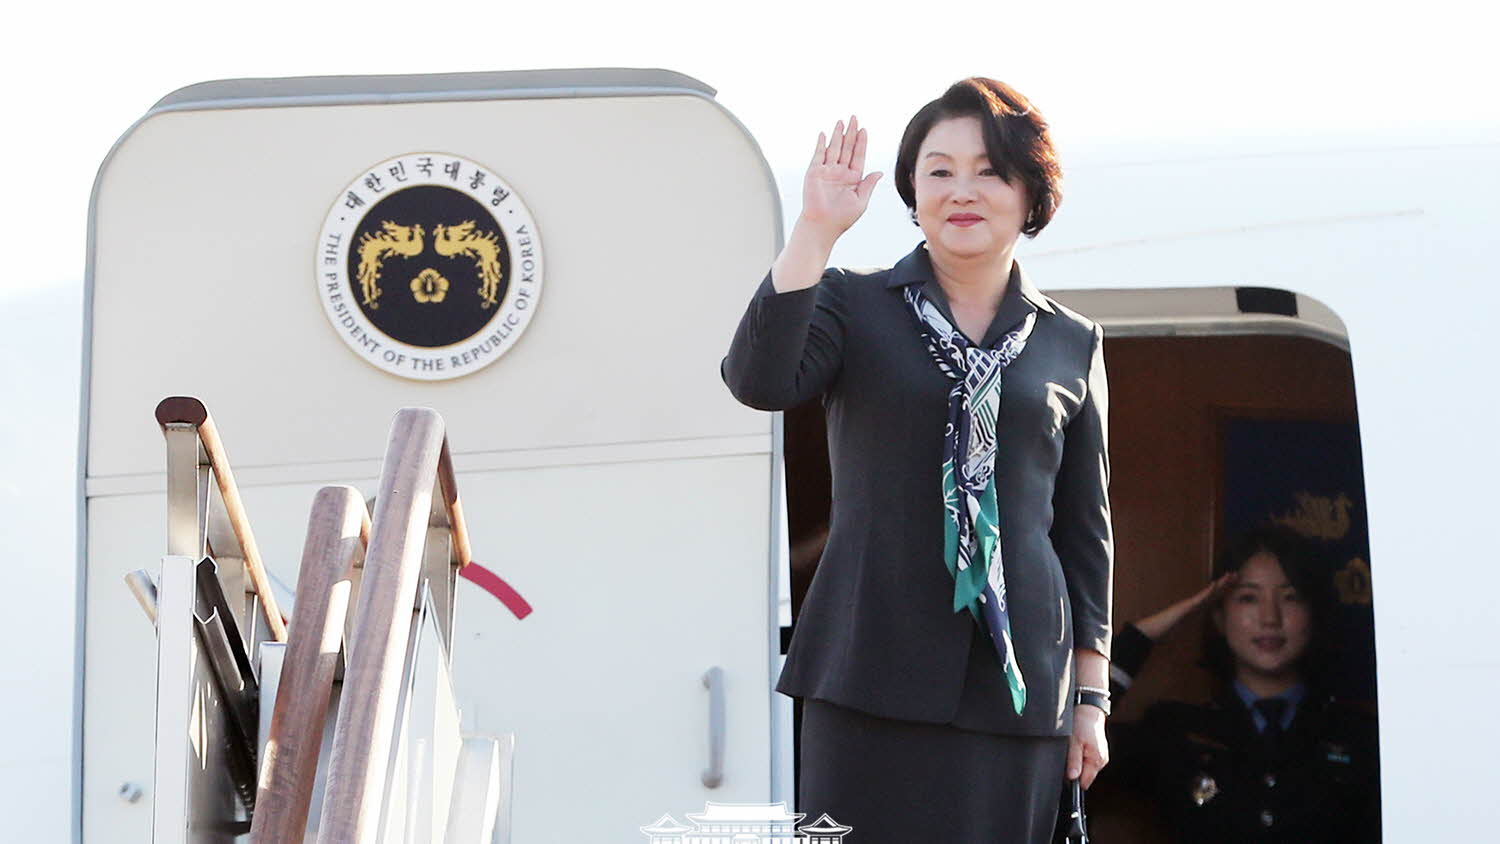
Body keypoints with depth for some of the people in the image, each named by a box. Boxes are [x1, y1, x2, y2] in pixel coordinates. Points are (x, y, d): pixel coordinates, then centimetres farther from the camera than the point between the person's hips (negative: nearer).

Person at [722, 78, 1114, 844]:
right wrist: (814, 231, -17)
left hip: (1017, 681, 2)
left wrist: (1091, 697, 11)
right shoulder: (855, 306, 7)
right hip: (872, 669, -2)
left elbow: (1086, 532, 15)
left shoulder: (1072, 345, 13)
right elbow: (760, 380, -13)